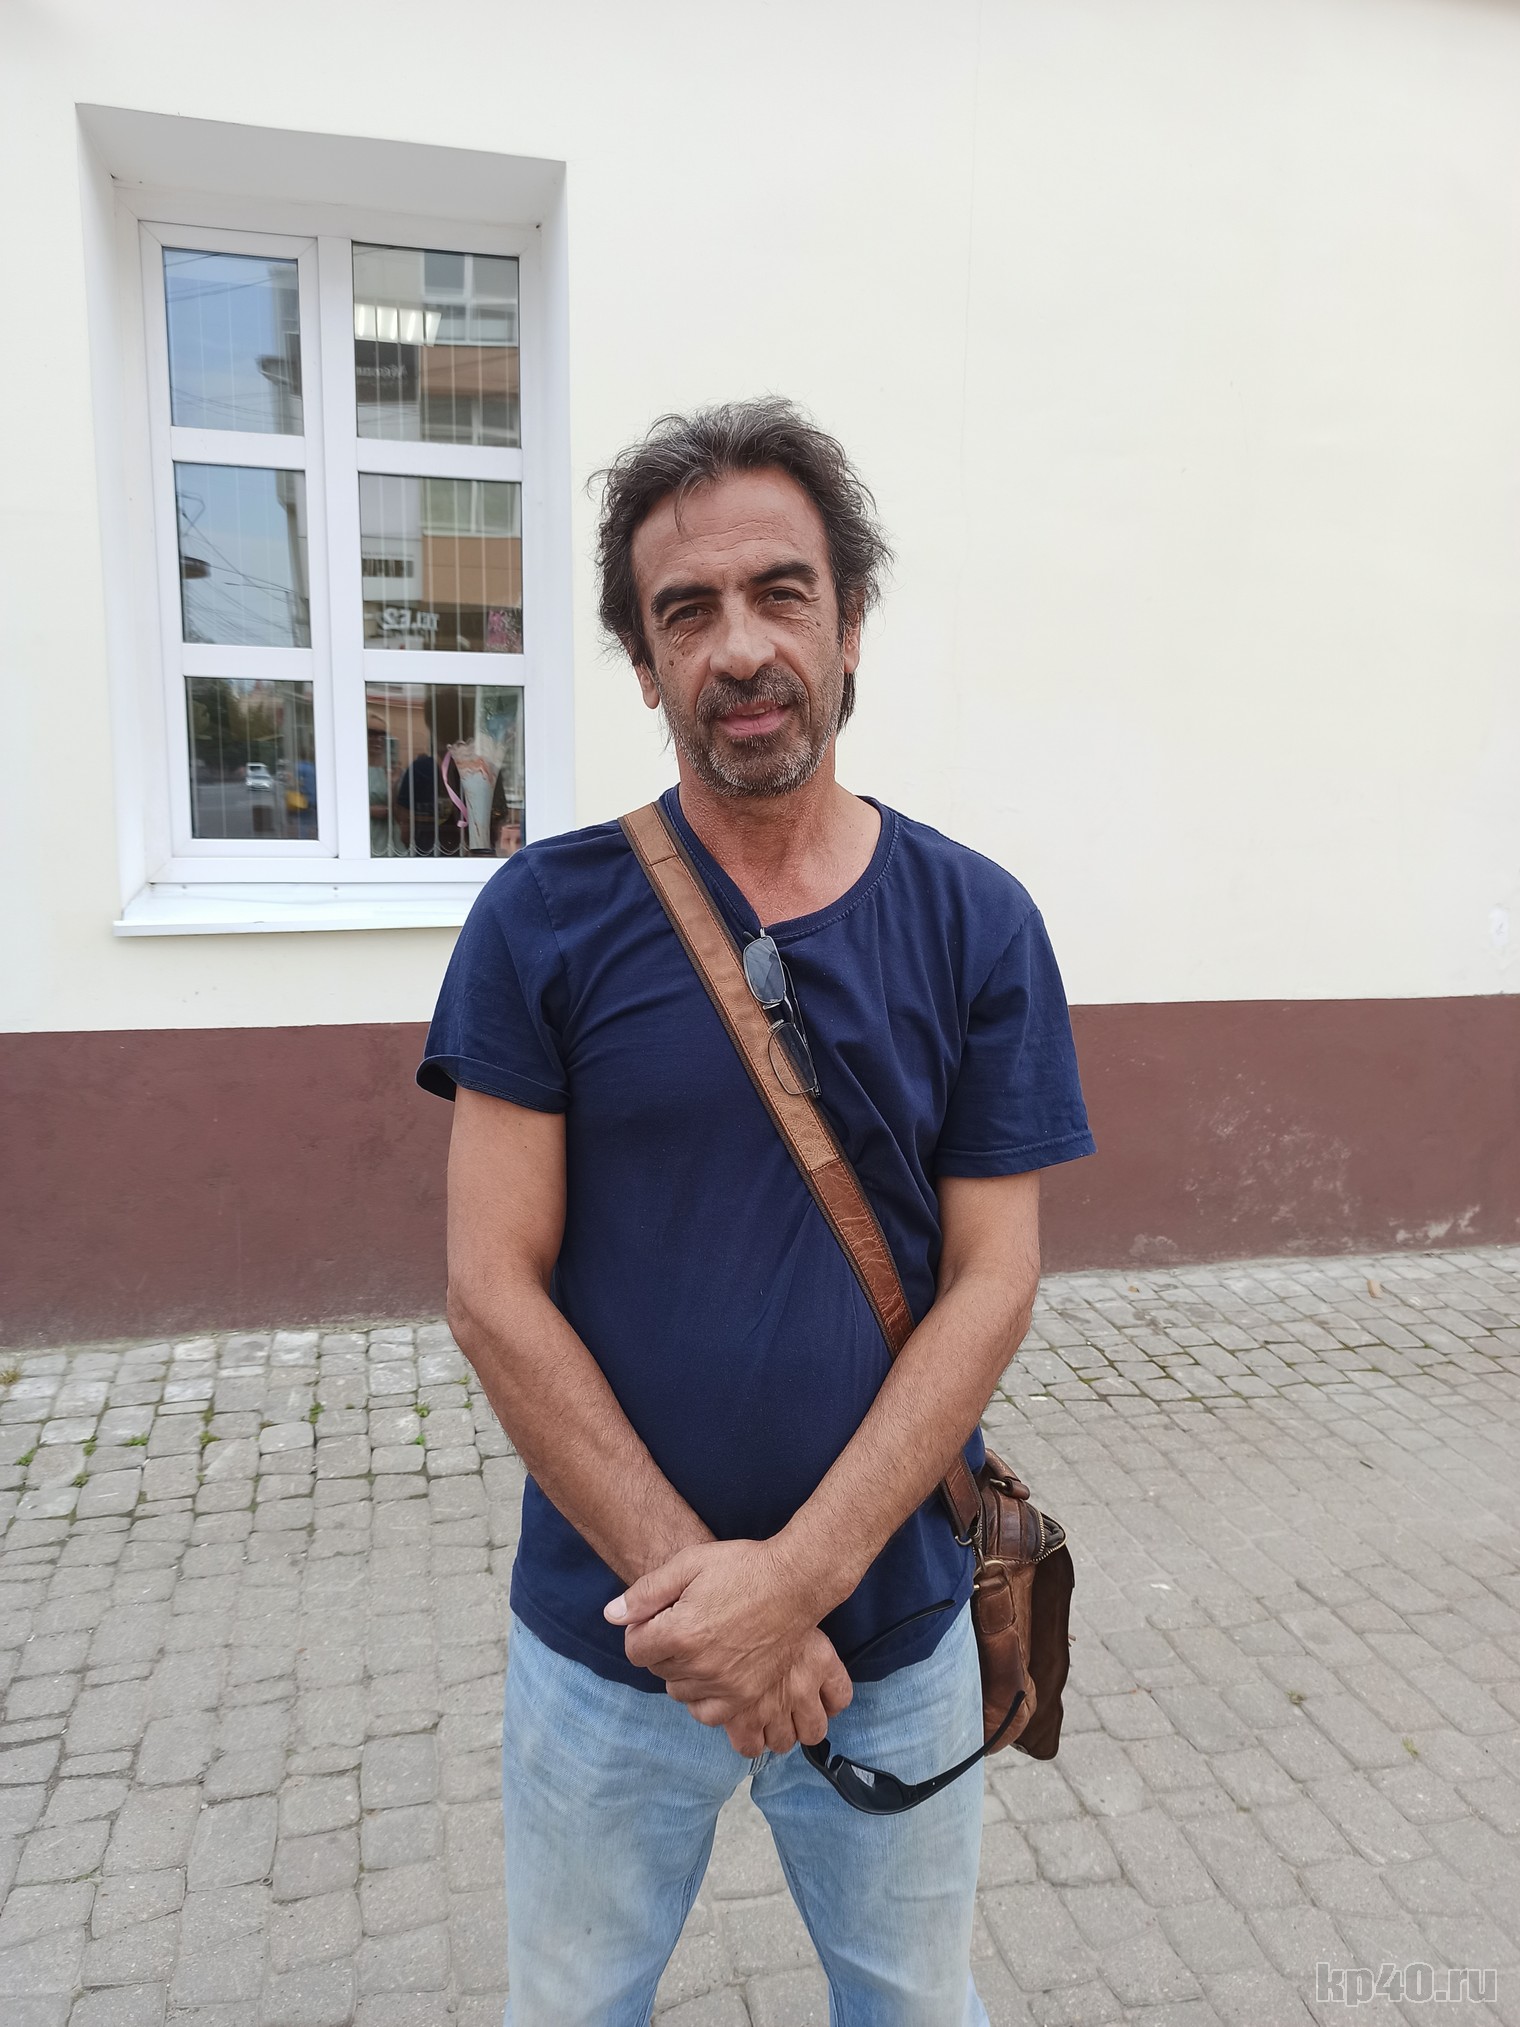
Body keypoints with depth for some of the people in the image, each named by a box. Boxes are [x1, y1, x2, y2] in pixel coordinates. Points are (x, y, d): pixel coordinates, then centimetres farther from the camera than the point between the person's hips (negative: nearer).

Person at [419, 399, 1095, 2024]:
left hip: (892, 1624, 1)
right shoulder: (547, 916, -9)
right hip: (606, 1631, 0)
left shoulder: (975, 923, -6)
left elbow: (990, 1283, -8)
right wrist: (693, 1588, -15)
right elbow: (495, 1292, -11)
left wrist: (796, 1578, -16)